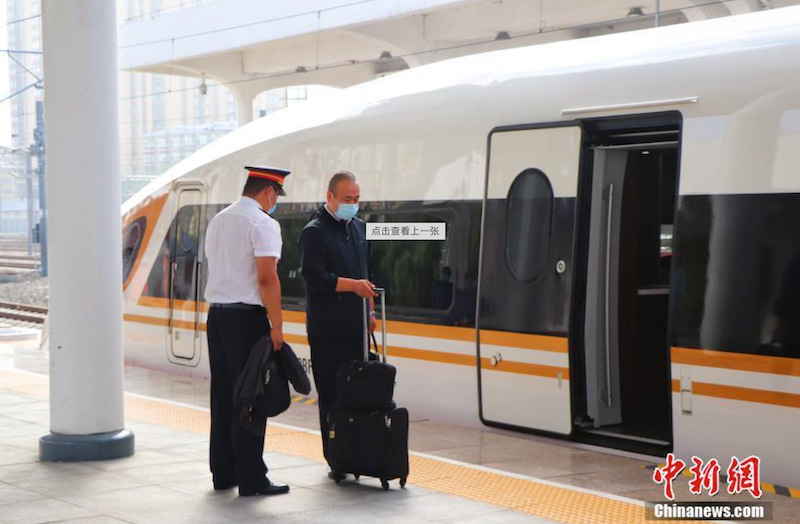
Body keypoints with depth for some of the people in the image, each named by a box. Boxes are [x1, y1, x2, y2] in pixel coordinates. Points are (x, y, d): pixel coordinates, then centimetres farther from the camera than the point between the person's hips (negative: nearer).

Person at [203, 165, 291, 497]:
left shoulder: (218, 220, 15)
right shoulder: (263, 223, -11)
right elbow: (266, 277, -18)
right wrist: (276, 326, -14)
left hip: (216, 313, 8)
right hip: (246, 317, -8)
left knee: (222, 394, 12)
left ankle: (222, 473, 18)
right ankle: (251, 479, -2)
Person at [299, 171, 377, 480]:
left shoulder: (359, 228, 16)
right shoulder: (314, 232, -7)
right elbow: (315, 277, -16)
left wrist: (369, 310, 19)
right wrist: (354, 285, -23)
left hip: (356, 326, 6)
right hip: (327, 330, -6)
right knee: (331, 396, -3)